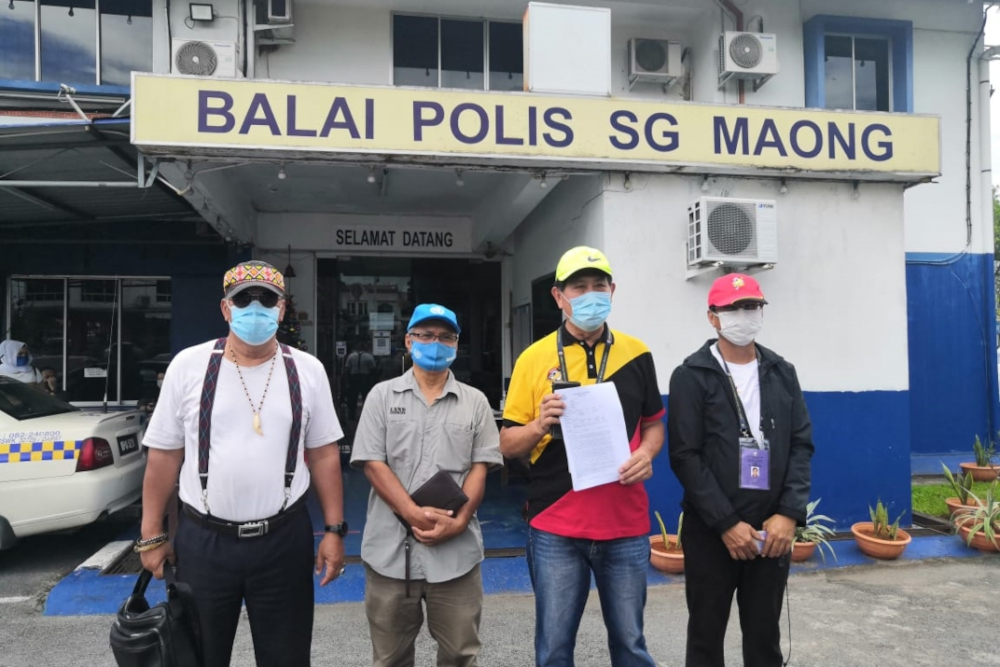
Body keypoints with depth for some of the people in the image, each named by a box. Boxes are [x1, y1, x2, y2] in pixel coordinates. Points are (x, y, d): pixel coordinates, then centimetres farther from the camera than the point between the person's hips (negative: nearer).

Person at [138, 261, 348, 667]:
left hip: (284, 539, 1)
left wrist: (334, 530, 0)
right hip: (202, 540, 0)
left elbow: (324, 455, 3)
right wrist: (152, 536, 2)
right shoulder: (188, 366, -3)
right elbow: (164, 457, 1)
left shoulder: (308, 371, 0)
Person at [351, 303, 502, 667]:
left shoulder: (475, 401, 8)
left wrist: (458, 521, -12)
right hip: (391, 549, 0)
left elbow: (480, 468, 3)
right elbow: (372, 463, -3)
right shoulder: (382, 395, 5)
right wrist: (414, 514, -15)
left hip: (456, 550, 1)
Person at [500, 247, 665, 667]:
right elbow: (507, 445, 0)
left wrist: (646, 453, -7)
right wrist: (539, 426, -20)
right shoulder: (534, 358, -2)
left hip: (626, 525, 2)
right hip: (555, 527, -1)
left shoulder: (636, 354, 4)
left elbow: (653, 423, 14)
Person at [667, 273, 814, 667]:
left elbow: (801, 445, 4)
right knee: (707, 634, 8)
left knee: (765, 635, 13)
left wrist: (790, 514, -8)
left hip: (772, 529, 3)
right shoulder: (691, 377, -5)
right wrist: (726, 523, -15)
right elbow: (685, 457, -10)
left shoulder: (782, 373, 8)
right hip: (711, 531, -3)